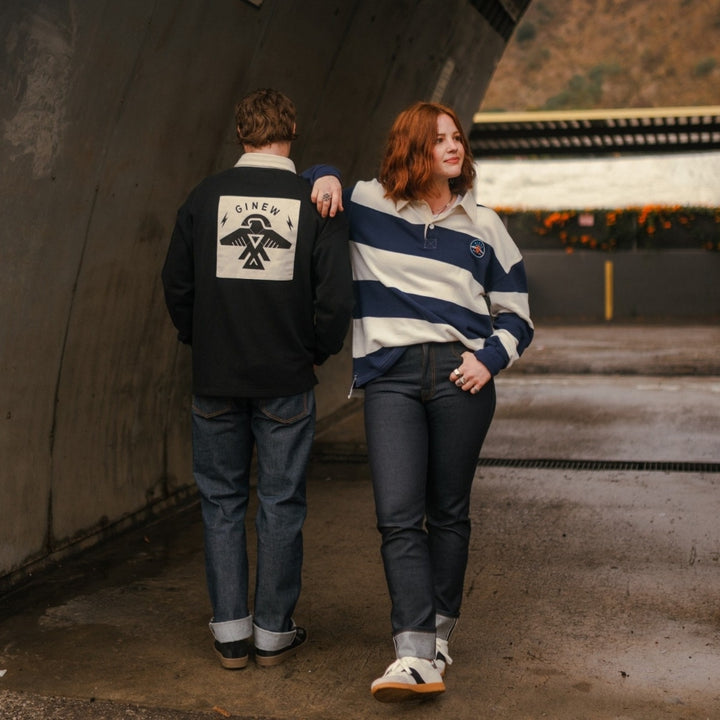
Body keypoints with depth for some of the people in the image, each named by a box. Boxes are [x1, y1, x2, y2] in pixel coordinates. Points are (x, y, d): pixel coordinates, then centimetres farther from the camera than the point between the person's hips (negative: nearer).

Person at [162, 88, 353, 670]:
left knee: (222, 501, 12)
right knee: (281, 503, 9)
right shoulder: (316, 202, -4)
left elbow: (177, 284, 4)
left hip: (216, 379, 1)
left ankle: (231, 632, 17)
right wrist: (319, 351, 7)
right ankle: (274, 631, 17)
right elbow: (336, 295, -9)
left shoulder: (205, 196, -1)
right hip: (286, 381, -1)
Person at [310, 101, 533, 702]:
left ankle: (439, 633, 24)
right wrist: (327, 179, 5)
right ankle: (416, 657, -12)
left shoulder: (483, 225, 13)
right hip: (390, 375, -1)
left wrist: (490, 358, -2)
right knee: (398, 515, -12)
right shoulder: (366, 206, 9)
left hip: (460, 376, 1)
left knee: (448, 512, 8)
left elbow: (516, 313, 17)